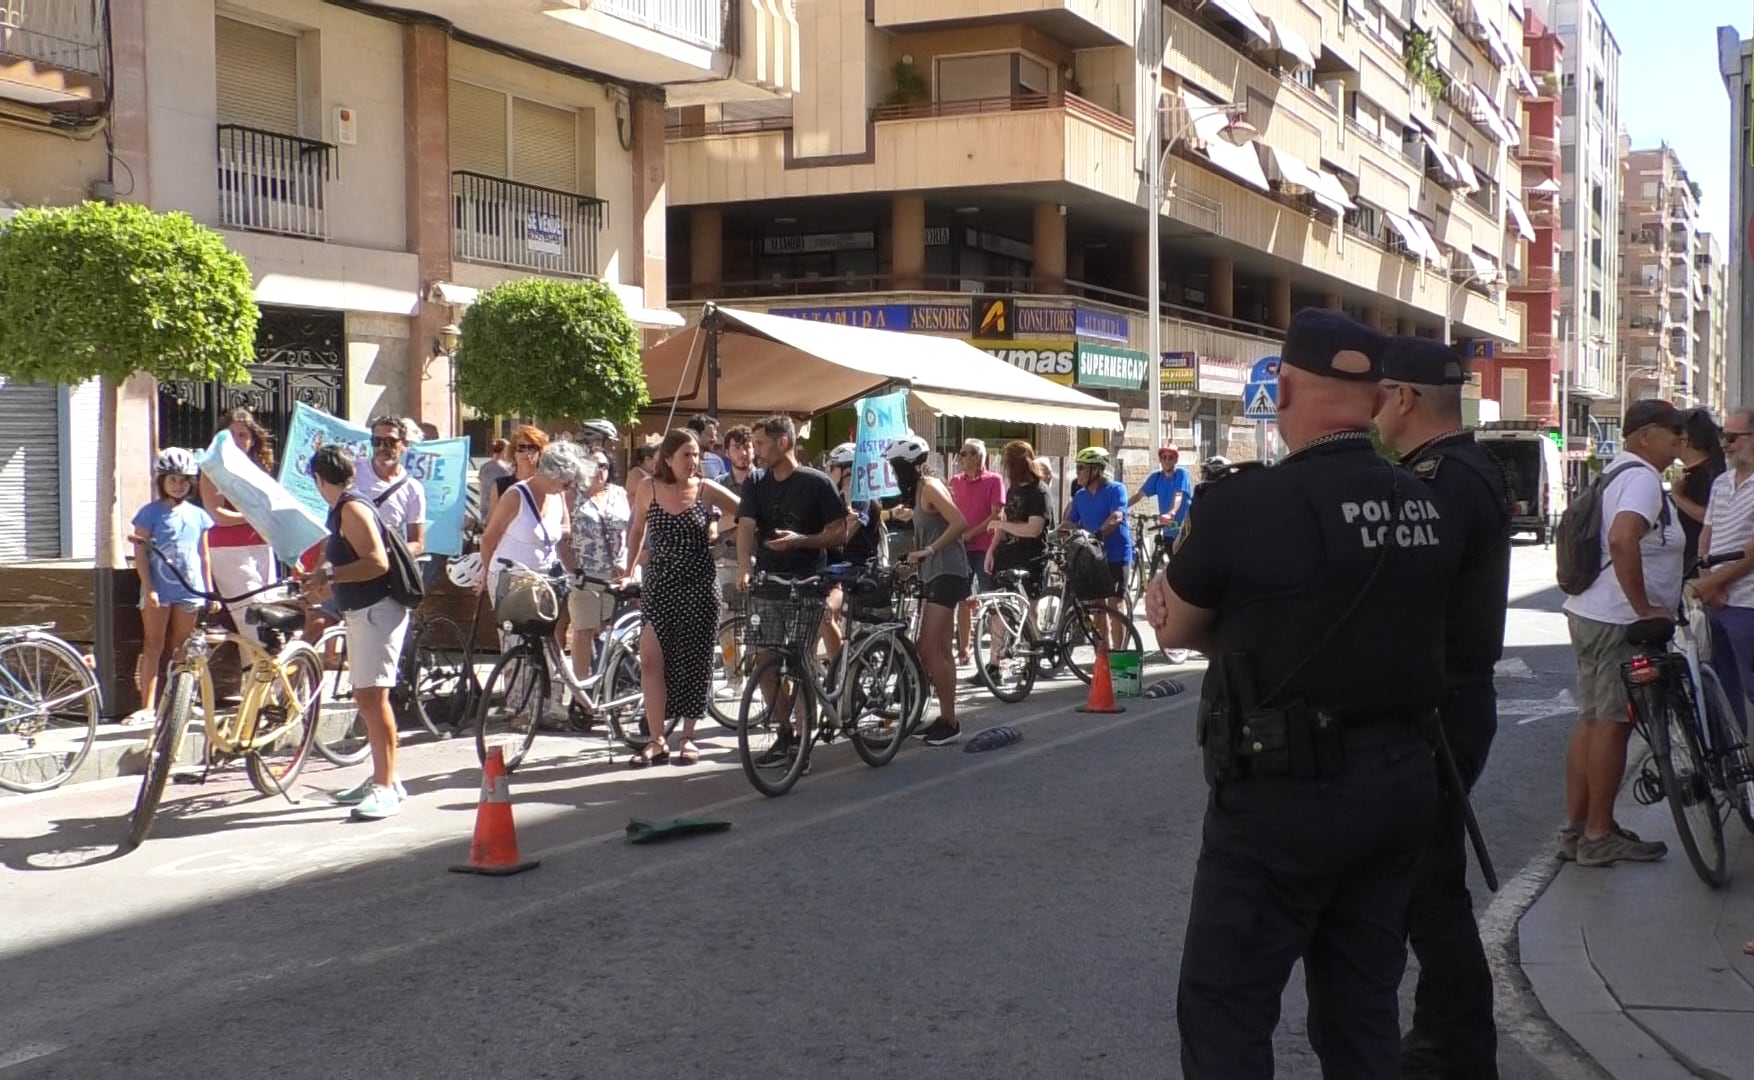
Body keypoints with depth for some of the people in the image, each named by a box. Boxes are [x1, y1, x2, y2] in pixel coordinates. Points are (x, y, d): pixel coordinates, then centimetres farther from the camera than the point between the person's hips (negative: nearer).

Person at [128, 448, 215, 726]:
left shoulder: (197, 515, 10)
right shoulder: (150, 513, -1)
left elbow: (204, 556, 14)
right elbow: (141, 553, -5)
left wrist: (210, 591, 12)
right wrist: (149, 588, -13)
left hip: (188, 589, 3)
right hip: (159, 589, -3)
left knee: (180, 649, 10)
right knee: (154, 646, -2)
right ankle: (148, 706, -4)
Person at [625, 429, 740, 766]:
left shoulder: (707, 490, -2)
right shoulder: (649, 489, 2)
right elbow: (637, 531, 15)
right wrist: (629, 570, 13)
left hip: (699, 587, -1)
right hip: (659, 586, 1)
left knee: (694, 662, 4)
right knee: (651, 660, -9)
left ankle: (688, 738, 17)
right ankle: (656, 741, -1)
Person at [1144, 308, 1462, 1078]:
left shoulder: (1245, 503, -17)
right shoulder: (1426, 505, 2)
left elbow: (1177, 631, -3)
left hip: (1287, 793, -7)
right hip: (1403, 782, 7)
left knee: (1225, 1013, 4)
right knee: (1364, 1006, 17)